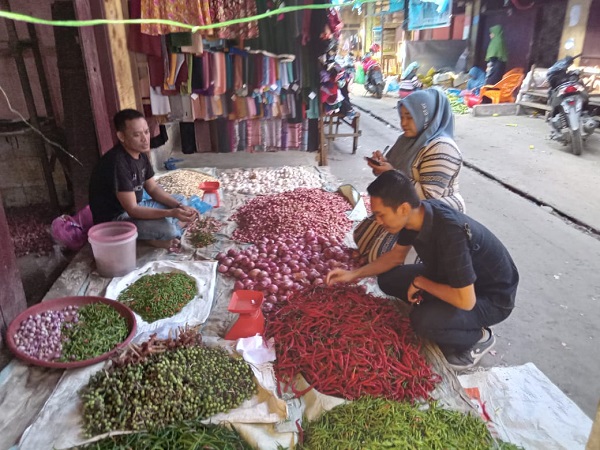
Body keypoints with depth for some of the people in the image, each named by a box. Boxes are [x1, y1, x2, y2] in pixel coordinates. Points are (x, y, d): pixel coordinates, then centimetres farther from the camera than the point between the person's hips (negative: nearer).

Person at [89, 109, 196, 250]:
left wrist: (179, 206, -9)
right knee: (167, 229, -32)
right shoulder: (117, 163, -28)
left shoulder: (141, 154, 0)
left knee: (180, 200, 10)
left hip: (134, 207, 10)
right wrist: (171, 213, -38)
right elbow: (132, 210, -29)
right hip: (113, 219, -10)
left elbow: (153, 189, 7)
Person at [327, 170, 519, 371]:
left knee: (423, 320, -31)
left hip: (493, 297, -7)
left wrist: (420, 282, -20)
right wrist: (354, 274, -4)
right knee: (388, 279, -1)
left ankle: (479, 338, -1)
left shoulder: (451, 233, -38)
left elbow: (465, 301, -35)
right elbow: (396, 255, 4)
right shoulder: (418, 213, -13)